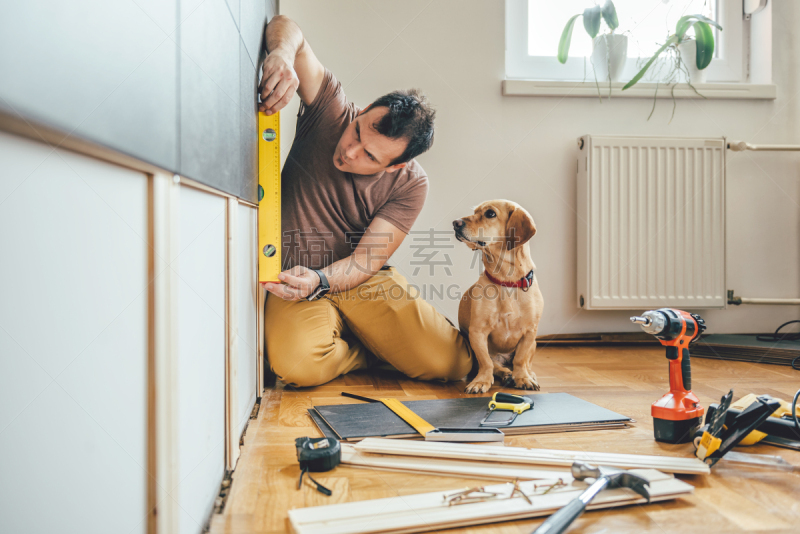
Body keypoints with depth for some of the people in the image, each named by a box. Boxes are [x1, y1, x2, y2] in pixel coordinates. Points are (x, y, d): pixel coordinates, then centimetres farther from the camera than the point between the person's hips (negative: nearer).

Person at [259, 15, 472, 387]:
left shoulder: (410, 185, -12)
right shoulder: (331, 111, -11)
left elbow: (365, 262, -15)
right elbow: (287, 29, -13)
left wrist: (319, 281, -35)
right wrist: (283, 53, -38)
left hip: (363, 282, 0)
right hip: (296, 279, 0)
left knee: (452, 362, -18)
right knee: (297, 365, -33)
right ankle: (372, 353, 2)